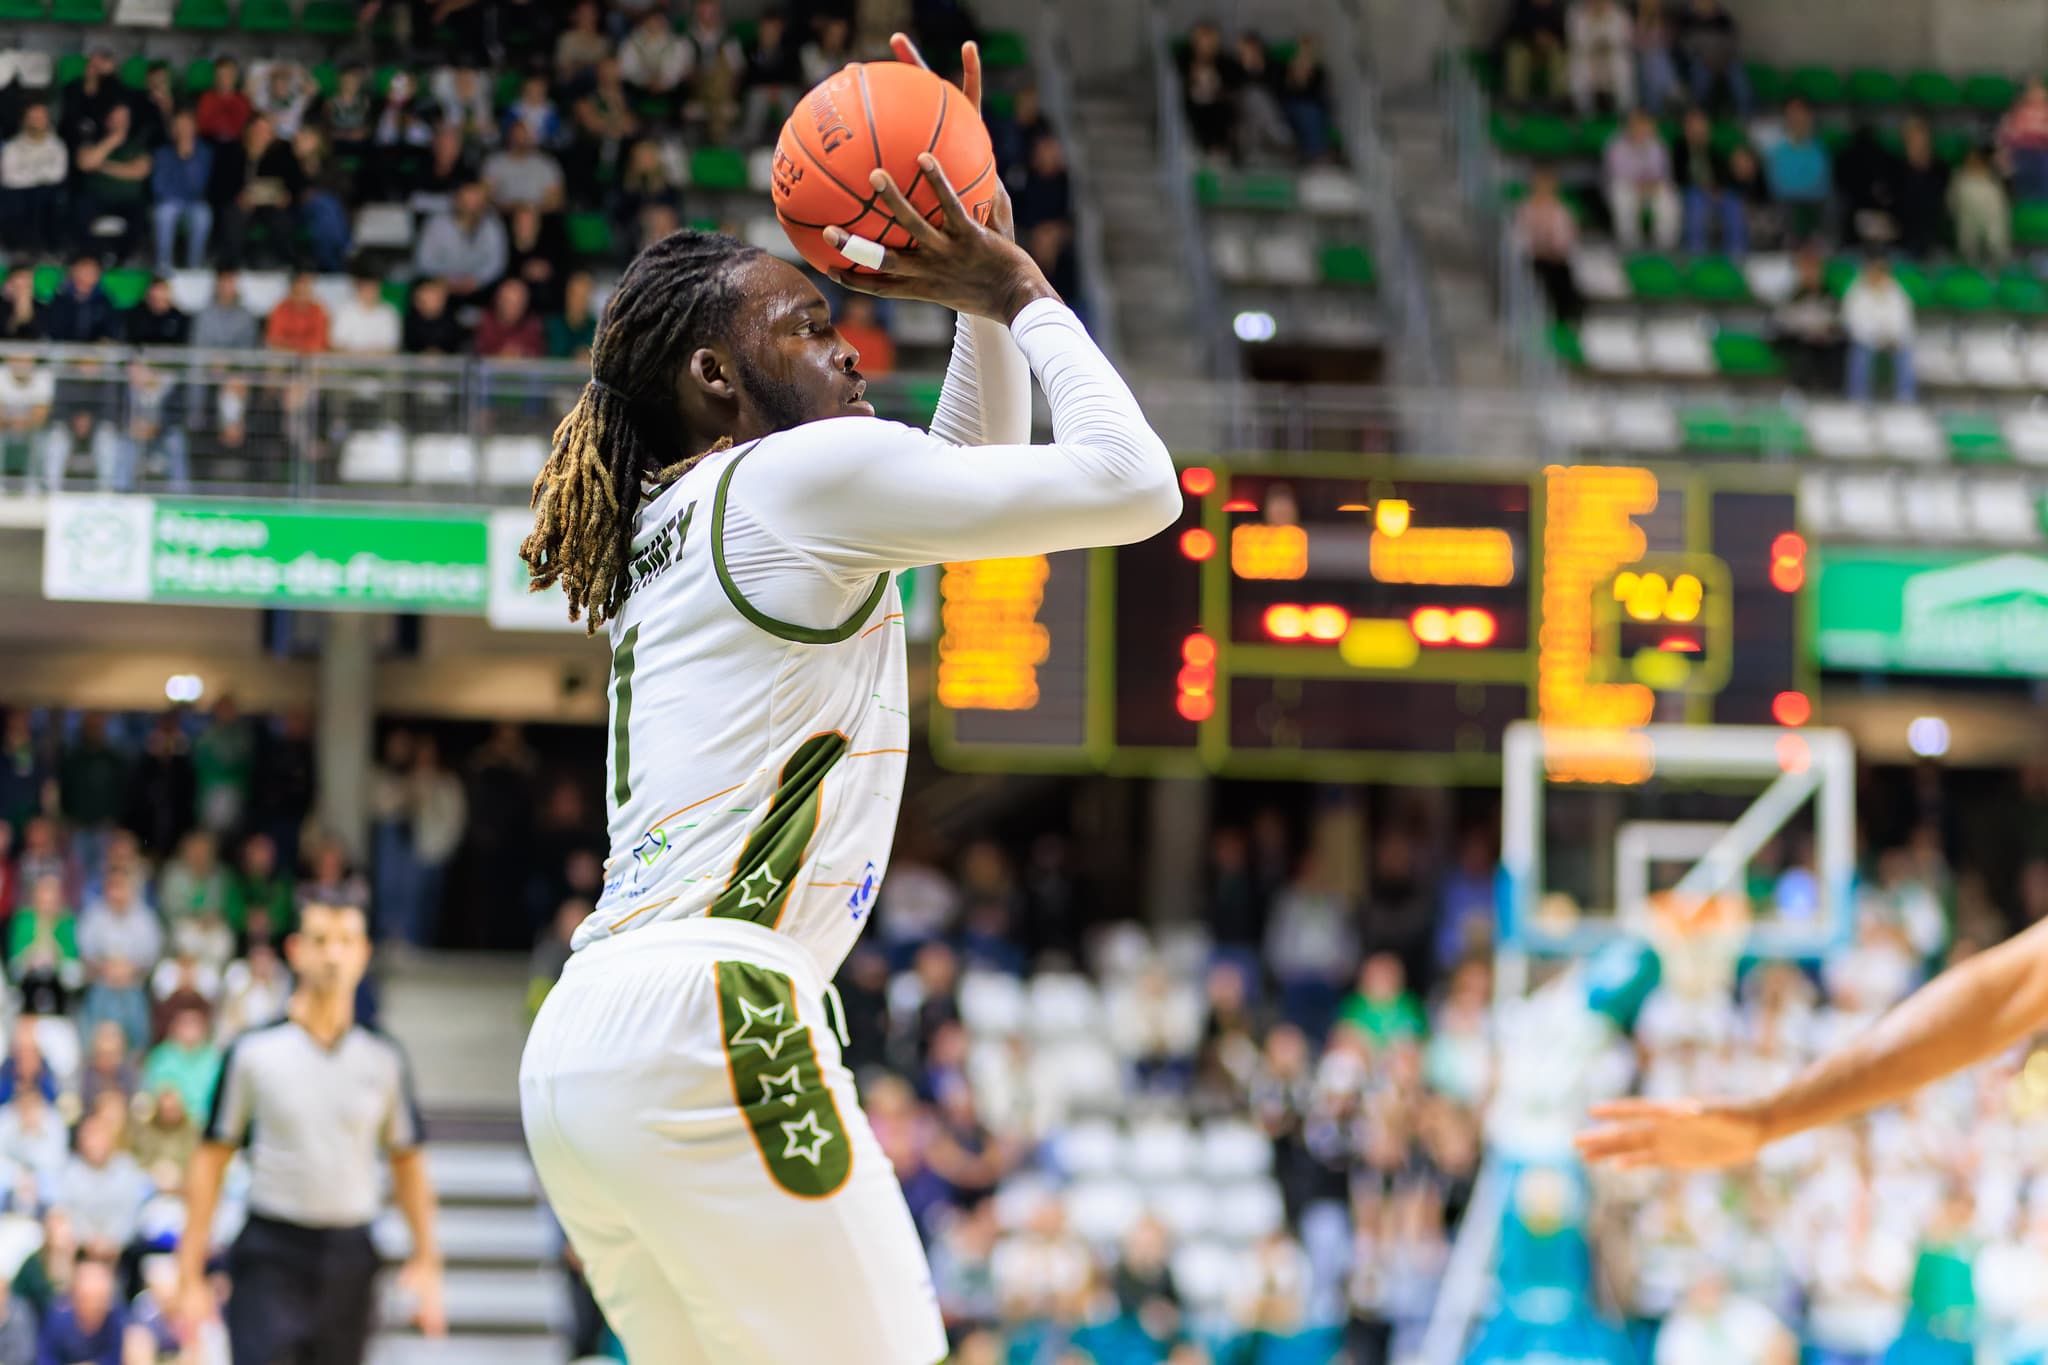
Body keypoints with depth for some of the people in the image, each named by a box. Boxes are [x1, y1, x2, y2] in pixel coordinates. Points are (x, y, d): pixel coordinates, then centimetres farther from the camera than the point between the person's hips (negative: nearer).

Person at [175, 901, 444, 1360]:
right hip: (271, 1254, -3)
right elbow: (211, 1159, 1)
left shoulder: (383, 1059, 7)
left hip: (350, 1258, 3)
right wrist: (190, 1275, -2)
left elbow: (407, 1162, 14)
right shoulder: (252, 1051, -2)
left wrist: (425, 1261, 8)